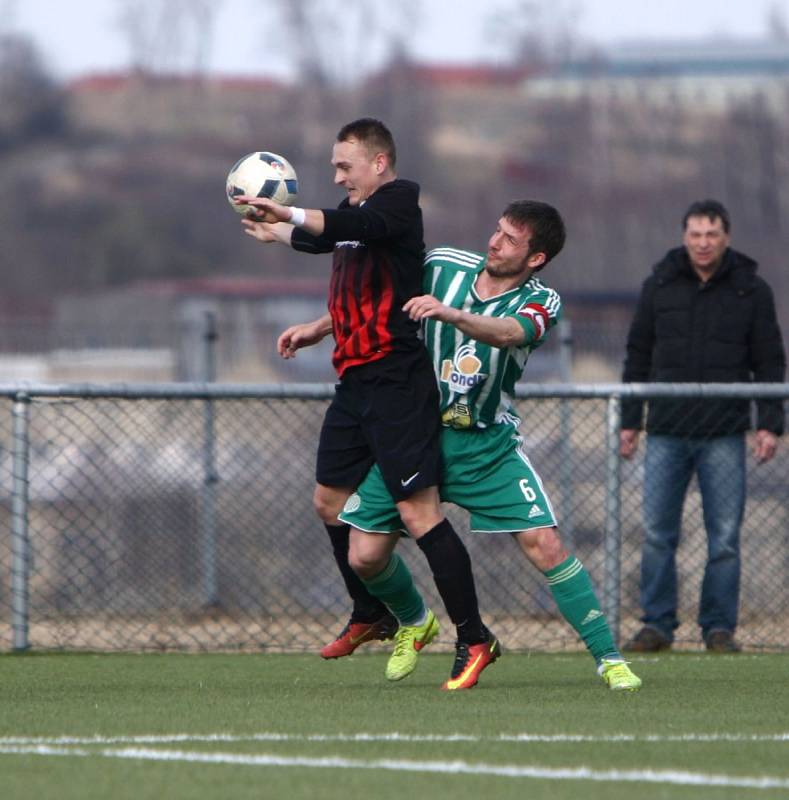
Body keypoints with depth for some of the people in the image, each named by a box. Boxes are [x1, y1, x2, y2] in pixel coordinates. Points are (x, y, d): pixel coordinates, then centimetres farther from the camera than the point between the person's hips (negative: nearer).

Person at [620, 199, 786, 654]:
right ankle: (658, 625, 6)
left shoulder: (751, 290, 3)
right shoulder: (659, 286, 6)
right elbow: (638, 356, 12)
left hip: (724, 435, -1)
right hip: (667, 433, 1)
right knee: (658, 534, -1)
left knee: (725, 538, -2)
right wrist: (630, 420, 9)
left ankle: (719, 628, 6)